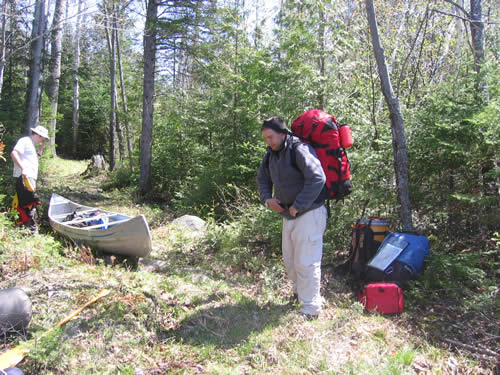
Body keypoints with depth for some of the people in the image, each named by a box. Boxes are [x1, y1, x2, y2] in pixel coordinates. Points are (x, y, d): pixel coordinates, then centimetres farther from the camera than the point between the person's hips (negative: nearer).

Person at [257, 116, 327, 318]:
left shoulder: (299, 150, -19)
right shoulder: (271, 155, 8)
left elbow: (317, 179, -30)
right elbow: (262, 179, 24)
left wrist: (297, 206, -23)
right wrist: (267, 198, 4)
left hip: (309, 214, -9)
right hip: (288, 216, 9)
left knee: (305, 262, -5)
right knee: (289, 260, 20)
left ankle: (310, 309, 8)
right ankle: (299, 291, 44)